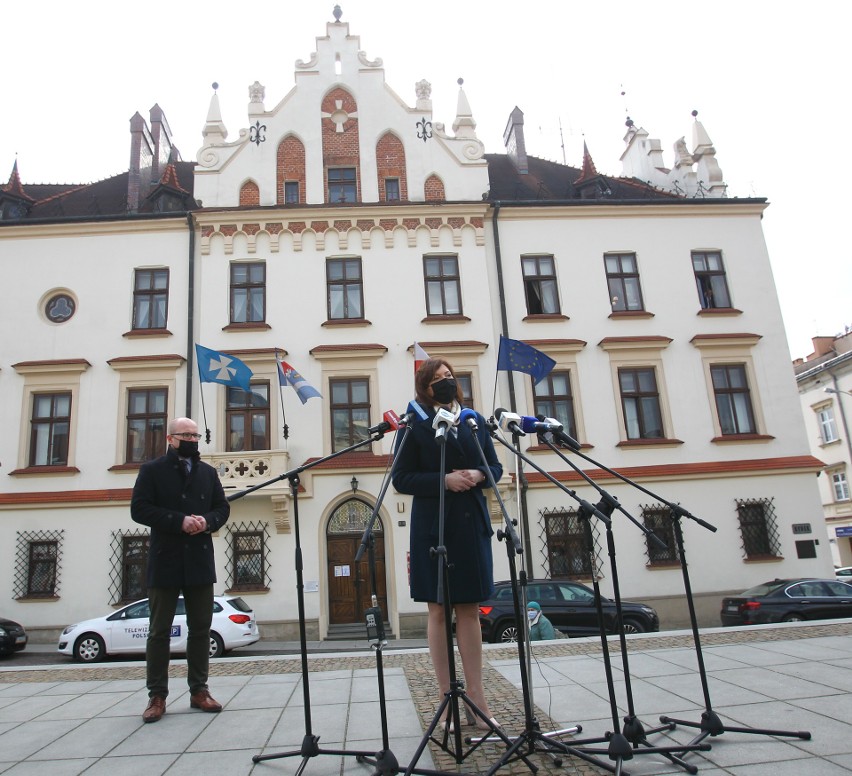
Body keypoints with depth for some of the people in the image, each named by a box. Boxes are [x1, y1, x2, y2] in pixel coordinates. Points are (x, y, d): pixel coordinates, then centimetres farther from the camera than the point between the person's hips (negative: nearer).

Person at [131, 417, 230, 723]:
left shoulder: (208, 472, 13)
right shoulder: (151, 470, 1)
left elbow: (222, 507, 12)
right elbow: (139, 508, -7)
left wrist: (208, 521, -11)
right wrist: (179, 521, -18)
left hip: (200, 561, 4)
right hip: (165, 561, -3)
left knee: (200, 628, 8)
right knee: (159, 630, 4)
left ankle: (199, 690, 17)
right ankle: (157, 695, 12)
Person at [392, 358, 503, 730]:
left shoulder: (475, 420, 10)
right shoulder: (415, 424, -2)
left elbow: (496, 467, 13)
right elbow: (401, 479, -5)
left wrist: (479, 475, -9)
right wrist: (444, 480, -17)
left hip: (472, 524, 3)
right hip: (432, 526, -3)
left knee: (470, 610, 9)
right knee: (438, 611, 5)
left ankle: (477, 699, 16)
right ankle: (448, 700, 15)